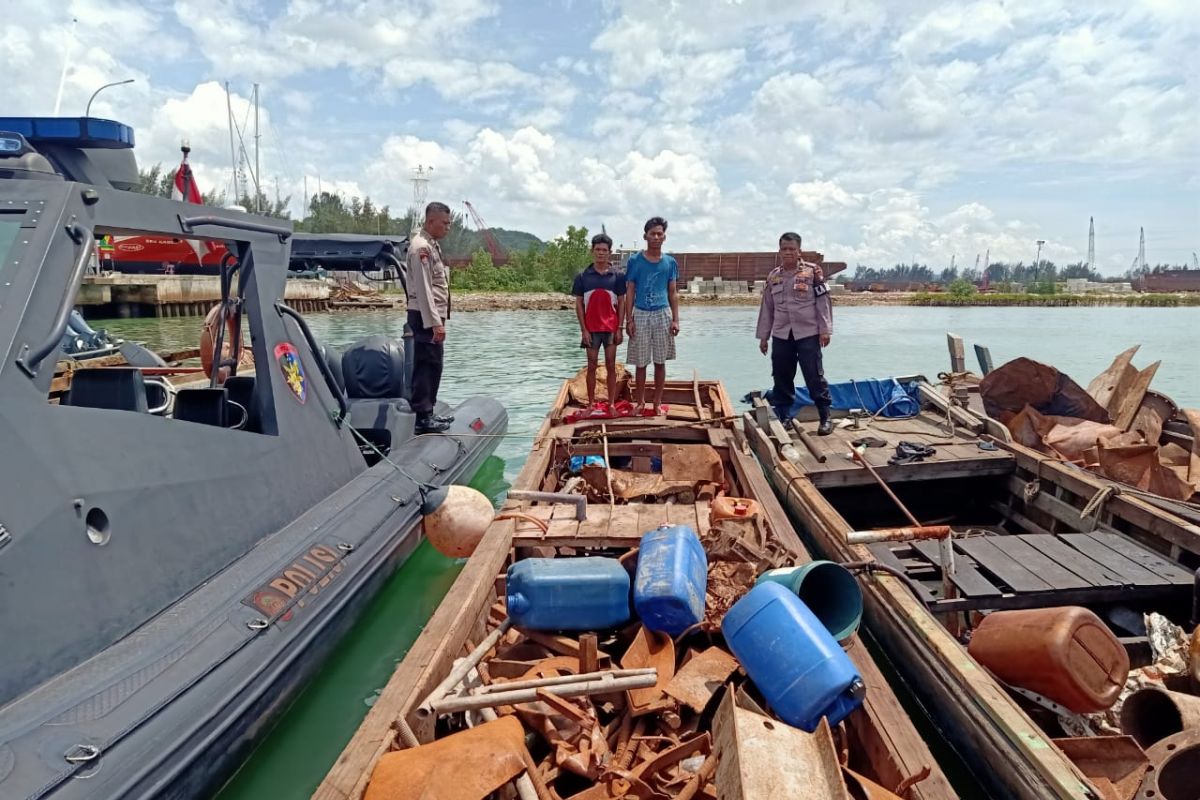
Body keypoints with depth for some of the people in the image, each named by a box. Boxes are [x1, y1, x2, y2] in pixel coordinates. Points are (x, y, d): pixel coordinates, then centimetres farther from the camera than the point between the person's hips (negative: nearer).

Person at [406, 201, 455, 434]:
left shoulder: (432, 245, 17)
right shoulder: (421, 247, -14)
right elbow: (423, 289, -20)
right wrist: (435, 323, -23)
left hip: (433, 315, 10)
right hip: (426, 316, -10)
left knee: (432, 365, 14)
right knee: (427, 364, -9)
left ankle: (427, 412, 23)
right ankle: (423, 417, -6)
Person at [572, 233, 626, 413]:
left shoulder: (617, 276, 2)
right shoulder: (583, 276, 1)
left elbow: (621, 303, 3)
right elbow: (579, 304, 1)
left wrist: (619, 328, -3)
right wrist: (584, 330, -5)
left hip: (611, 328, 0)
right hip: (591, 329, 0)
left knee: (611, 366, 5)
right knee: (592, 366, 6)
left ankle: (611, 404, 12)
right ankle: (591, 404, 13)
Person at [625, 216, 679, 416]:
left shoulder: (670, 263, 5)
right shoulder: (635, 261, 0)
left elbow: (673, 293, 8)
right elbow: (630, 292, 1)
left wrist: (675, 319, 0)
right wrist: (629, 319, -6)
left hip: (662, 315, 1)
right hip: (641, 315, -1)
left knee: (660, 361, 5)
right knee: (641, 362, 3)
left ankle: (658, 403, 15)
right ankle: (640, 402, 15)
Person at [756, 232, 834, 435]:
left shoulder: (812, 271, -2)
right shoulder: (773, 277, 11)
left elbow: (823, 302, -4)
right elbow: (767, 308, 14)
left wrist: (825, 330, -9)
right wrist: (763, 335, 12)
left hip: (808, 334, -4)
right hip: (781, 335, 4)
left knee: (814, 377, -3)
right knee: (781, 378, 7)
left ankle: (825, 418, 5)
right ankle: (784, 418, 17)